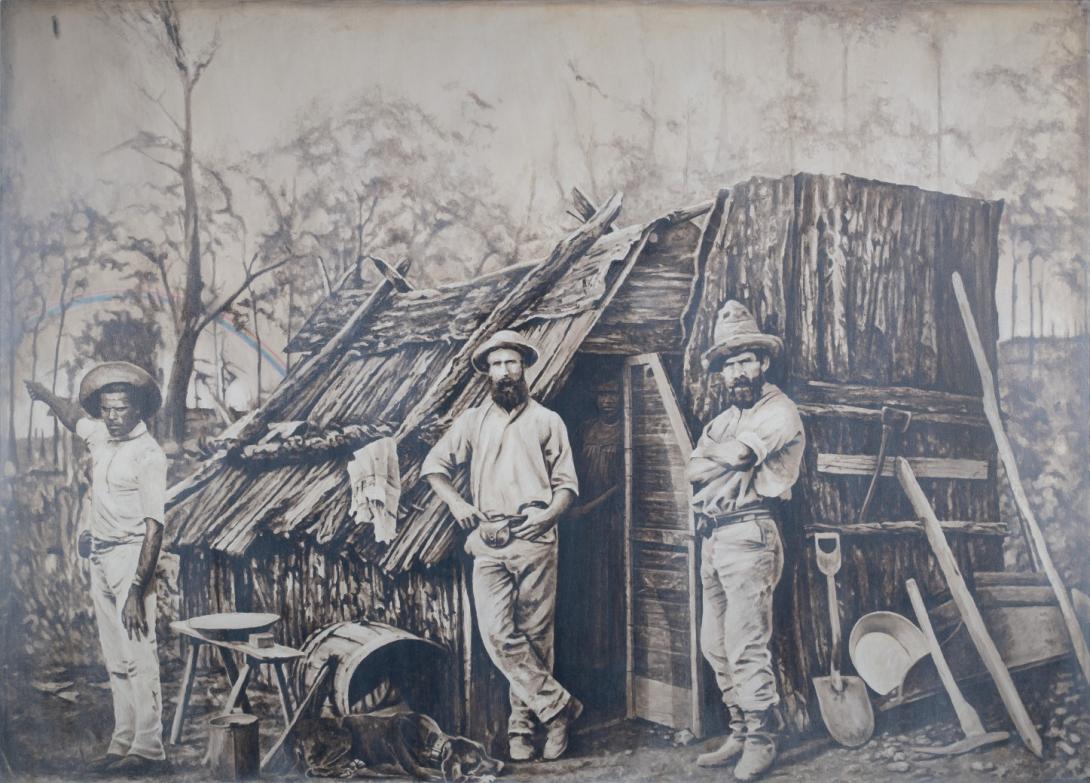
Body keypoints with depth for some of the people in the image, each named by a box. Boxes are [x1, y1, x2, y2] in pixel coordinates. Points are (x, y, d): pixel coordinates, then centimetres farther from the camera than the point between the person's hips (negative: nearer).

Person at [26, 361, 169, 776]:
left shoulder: (148, 455, -15)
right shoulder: (101, 435, 7)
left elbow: (154, 526, -20)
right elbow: (74, 417, 34)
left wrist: (137, 588, -25)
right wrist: (43, 394, 43)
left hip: (130, 556, -8)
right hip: (100, 558, 8)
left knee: (139, 655, -10)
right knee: (116, 660, 10)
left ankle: (148, 750, -7)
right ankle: (122, 744, 16)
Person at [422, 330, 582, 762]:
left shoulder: (546, 421, 11)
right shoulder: (473, 420, 14)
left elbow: (567, 484, 10)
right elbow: (434, 464, 16)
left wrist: (548, 515, -9)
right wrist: (456, 502, -1)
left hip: (534, 542, -1)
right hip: (488, 541, 1)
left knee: (534, 637, 1)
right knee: (497, 634, -10)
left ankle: (523, 723, 13)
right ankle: (558, 704, 1)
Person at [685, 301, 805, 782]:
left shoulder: (779, 411, -4)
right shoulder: (724, 420, 21)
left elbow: (737, 453, -17)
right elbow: (693, 471, 8)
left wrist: (713, 449, 2)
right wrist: (727, 461, -7)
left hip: (747, 534, -9)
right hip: (713, 538, 9)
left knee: (747, 646, -9)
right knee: (716, 646, 10)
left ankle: (760, 743, 2)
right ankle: (741, 734, 20)